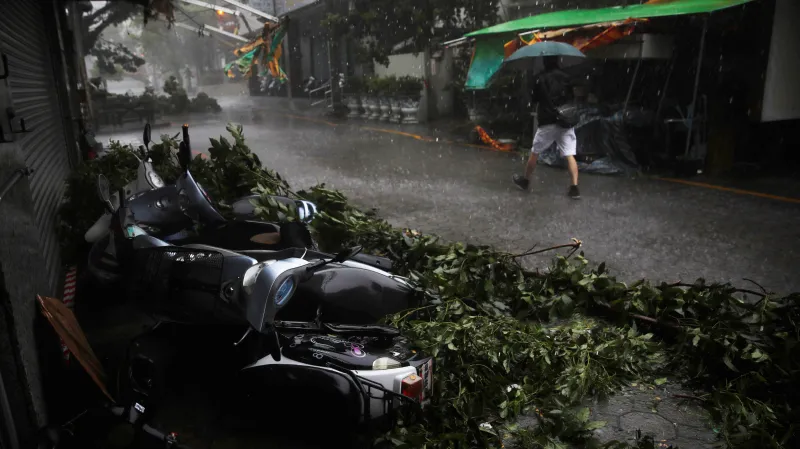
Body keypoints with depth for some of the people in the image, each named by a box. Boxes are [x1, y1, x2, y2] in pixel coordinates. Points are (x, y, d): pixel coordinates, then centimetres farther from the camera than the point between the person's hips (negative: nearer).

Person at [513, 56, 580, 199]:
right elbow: (571, 97, 17)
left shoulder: (541, 79, -4)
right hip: (565, 122, 3)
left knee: (534, 153, 13)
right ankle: (574, 188, -9)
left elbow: (534, 99, 5)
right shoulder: (566, 77, 7)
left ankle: (525, 181, 26)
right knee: (570, 156, -2)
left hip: (547, 123, -2)